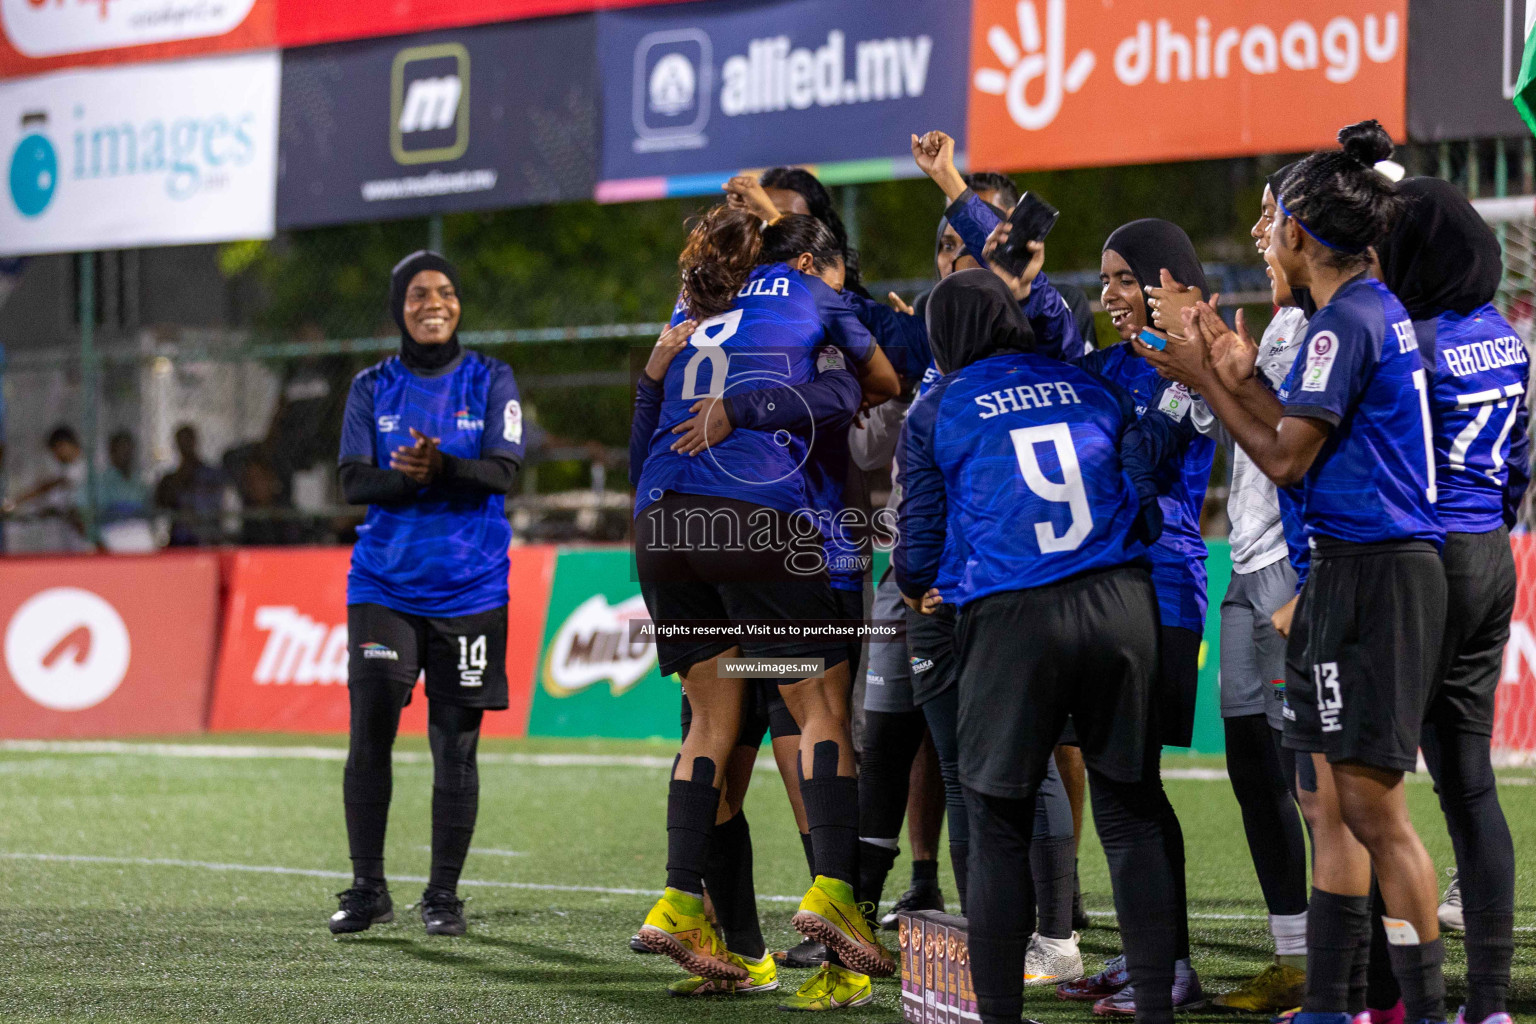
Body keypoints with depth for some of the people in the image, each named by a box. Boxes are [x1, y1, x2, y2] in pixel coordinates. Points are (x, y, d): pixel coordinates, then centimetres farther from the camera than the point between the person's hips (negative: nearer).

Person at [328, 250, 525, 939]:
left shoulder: (490, 381, 4)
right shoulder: (372, 388, 9)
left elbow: (502, 474, -8)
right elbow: (354, 482, -1)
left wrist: (441, 467, -26)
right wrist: (407, 476, -21)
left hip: (469, 590, -1)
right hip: (384, 585, 1)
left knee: (455, 747, 0)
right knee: (369, 734, -8)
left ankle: (443, 896, 10)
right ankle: (367, 890, 3)